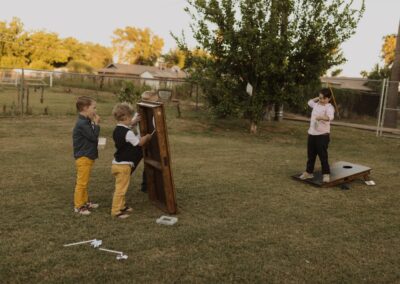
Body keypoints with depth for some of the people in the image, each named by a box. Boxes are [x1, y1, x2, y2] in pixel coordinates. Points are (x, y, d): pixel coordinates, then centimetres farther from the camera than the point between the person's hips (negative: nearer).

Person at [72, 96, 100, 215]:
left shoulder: (86, 122, 11)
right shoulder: (82, 123, -21)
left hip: (87, 157, 10)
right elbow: (93, 136, -21)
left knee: (84, 182, 19)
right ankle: (78, 206, 5)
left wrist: (94, 123, 4)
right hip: (83, 157, -10)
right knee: (81, 182, -3)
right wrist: (96, 124, -11)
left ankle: (85, 202, 30)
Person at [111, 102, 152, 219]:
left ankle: (121, 206, 32)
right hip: (124, 165, -9)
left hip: (117, 163, 9)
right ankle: (116, 211, 3)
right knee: (121, 188, -2)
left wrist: (133, 123, 24)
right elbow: (139, 143, -10)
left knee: (121, 187, 20)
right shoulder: (128, 133, -20)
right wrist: (147, 137, 6)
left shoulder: (117, 130, 6)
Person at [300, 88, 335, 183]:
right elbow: (310, 102, 34)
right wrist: (318, 98, 20)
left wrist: (321, 117, -50)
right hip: (311, 134, 7)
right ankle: (309, 172, 25)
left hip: (322, 135, -7)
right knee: (310, 155, 14)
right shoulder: (316, 104, 11)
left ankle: (326, 174, 8)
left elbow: (330, 117, -32)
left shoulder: (329, 107, -12)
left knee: (323, 155, -3)